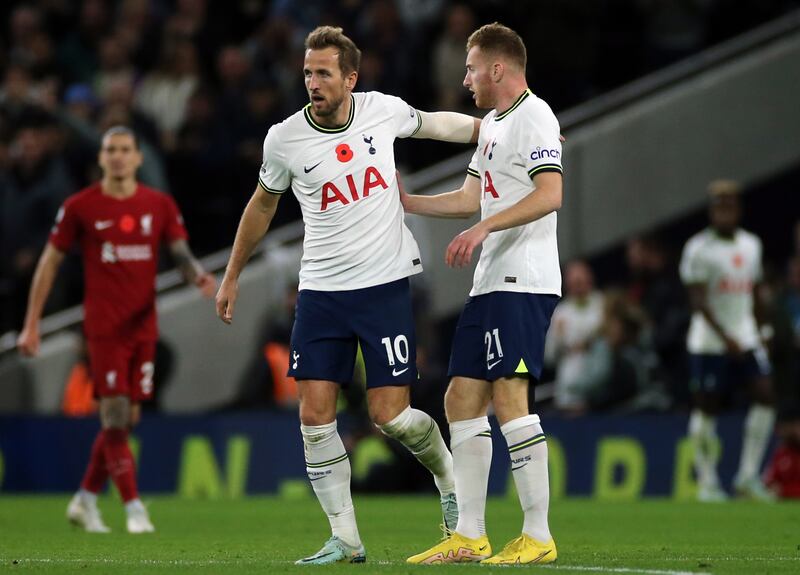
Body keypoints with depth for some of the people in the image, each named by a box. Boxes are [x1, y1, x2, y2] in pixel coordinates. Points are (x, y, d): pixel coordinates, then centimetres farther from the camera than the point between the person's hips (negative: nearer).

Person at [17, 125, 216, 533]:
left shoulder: (159, 205, 7)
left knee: (126, 419, 8)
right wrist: (31, 325, 2)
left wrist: (200, 276, -19)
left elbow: (182, 254, 6)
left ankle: (85, 500, 23)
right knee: (115, 416, -12)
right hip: (103, 327, -4)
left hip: (143, 327, 4)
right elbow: (49, 262, 4)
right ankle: (134, 508, -10)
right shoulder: (80, 207, -1)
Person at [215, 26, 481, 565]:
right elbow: (263, 206, 13)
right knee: (316, 413, -6)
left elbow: (432, 123, 19)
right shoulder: (285, 138, -5)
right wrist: (232, 276, 18)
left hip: (386, 284, -1)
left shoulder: (383, 110, -5)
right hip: (321, 292, 1)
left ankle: (449, 478, 25)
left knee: (389, 413, -7)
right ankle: (345, 539, 3)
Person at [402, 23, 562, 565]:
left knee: (509, 397, -15)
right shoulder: (493, 123, 22)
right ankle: (470, 536, 11)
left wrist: (485, 228, -28)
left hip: (524, 282, -10)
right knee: (462, 398, 7)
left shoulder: (534, 117, -9)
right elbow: (471, 198, 30)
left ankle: (539, 537, -13)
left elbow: (550, 194, -22)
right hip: (491, 284, 10)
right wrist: (404, 201, 30)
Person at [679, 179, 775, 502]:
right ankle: (707, 482, 10)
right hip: (708, 341, -5)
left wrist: (757, 331, 18)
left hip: (745, 339, 5)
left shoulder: (751, 245, 11)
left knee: (765, 396, -9)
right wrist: (725, 336, -24)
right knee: (706, 409, -1)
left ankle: (747, 477, -4)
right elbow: (698, 300, -16)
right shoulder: (698, 249, -9)